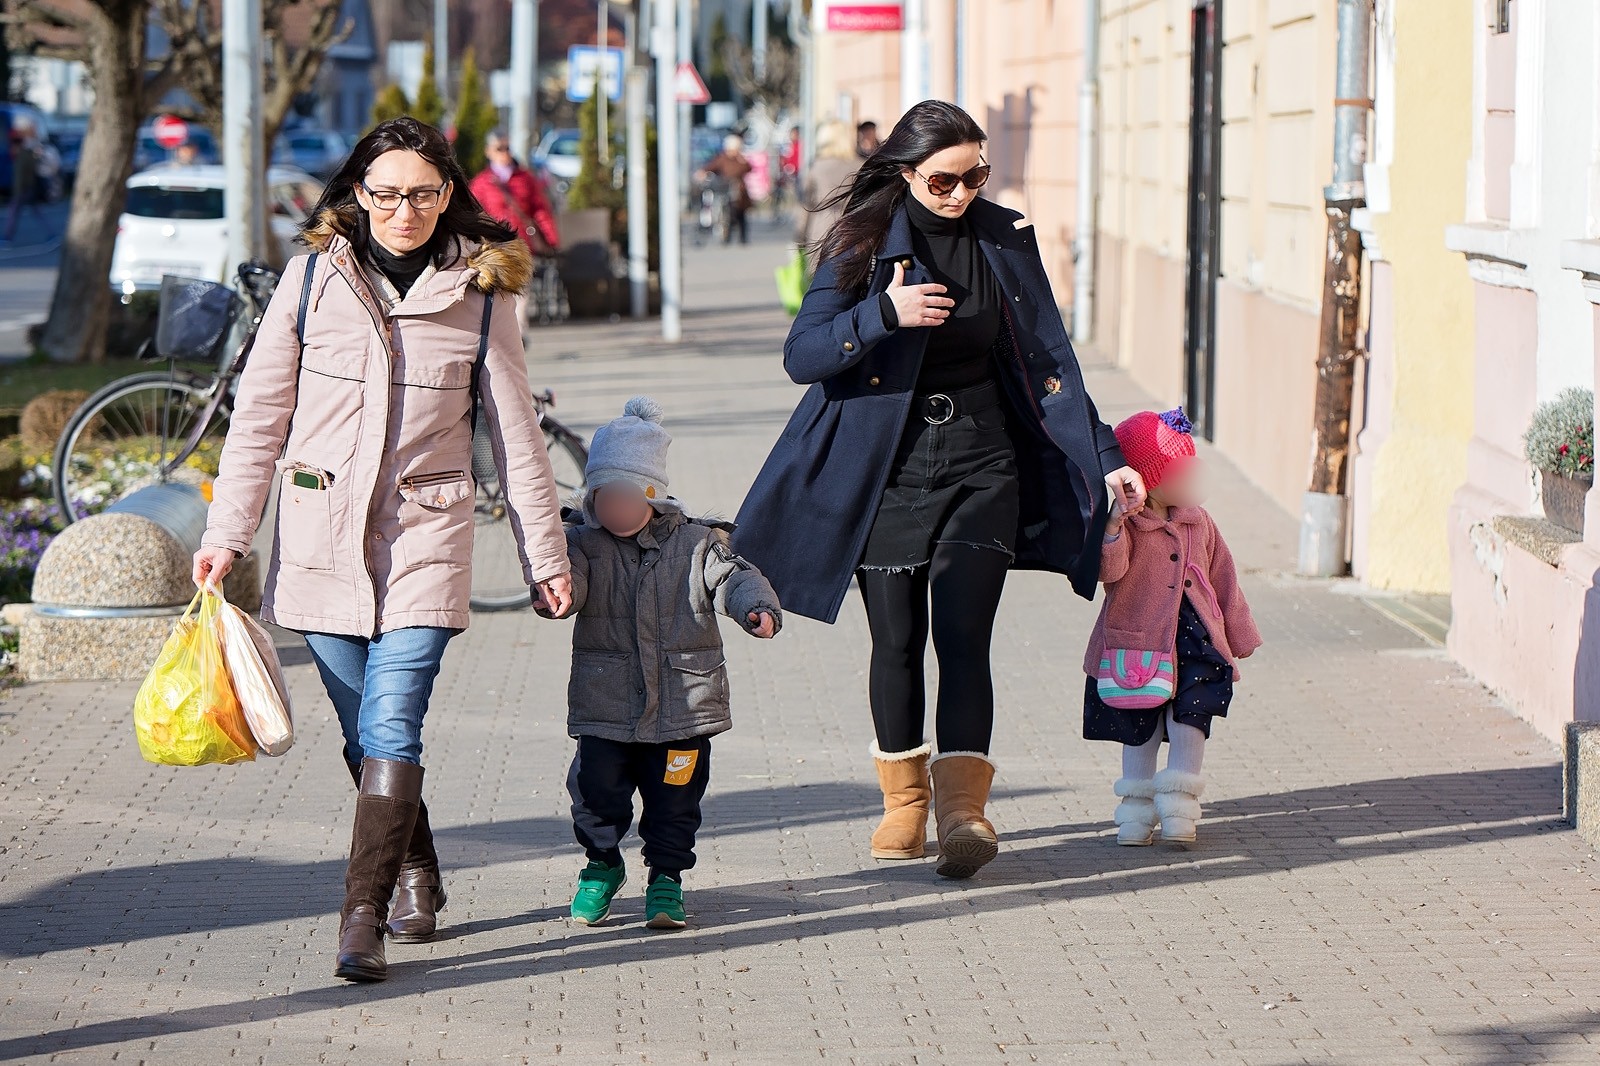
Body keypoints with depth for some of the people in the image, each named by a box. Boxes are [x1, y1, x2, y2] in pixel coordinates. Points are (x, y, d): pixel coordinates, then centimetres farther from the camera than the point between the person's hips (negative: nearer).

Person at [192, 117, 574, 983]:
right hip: (321, 535, 2)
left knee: (393, 727, -14)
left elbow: (515, 434, 8)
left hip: (425, 537, -2)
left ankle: (362, 920, -15)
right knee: (363, 735, 8)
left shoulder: (480, 290, 3)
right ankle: (417, 879, 28)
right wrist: (225, 535, 1)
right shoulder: (314, 275, 3)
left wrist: (545, 555, 8)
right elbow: (259, 414, 6)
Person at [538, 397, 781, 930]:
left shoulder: (695, 544, 1)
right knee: (596, 787, -2)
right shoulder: (584, 543, 2)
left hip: (683, 703, 0)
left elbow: (733, 578, -5)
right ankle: (602, 864, 23)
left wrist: (757, 607, -26)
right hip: (604, 708, 0)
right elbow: (572, 580, -12)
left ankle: (666, 875, 23)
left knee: (674, 796, 4)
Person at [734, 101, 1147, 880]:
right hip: (887, 471, -1)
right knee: (898, 640, 6)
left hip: (980, 464, 1)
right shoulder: (863, 244, -5)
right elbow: (801, 355, -11)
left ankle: (962, 808, -19)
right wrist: (883, 314, -27)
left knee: (962, 633, -12)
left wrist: (1104, 458, 4)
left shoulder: (1005, 242, 2)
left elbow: (1047, 361, 8)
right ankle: (903, 800, 22)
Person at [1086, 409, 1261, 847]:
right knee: (1139, 729, 5)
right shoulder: (1125, 525, -8)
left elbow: (1223, 580, 16)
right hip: (1137, 645, -3)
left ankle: (1179, 808, 2)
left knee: (1189, 721, -5)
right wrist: (1114, 525, -41)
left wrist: (1238, 636, 17)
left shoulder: (1199, 524, 9)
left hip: (1194, 645, 3)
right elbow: (1109, 569, -24)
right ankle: (1137, 807, 15)